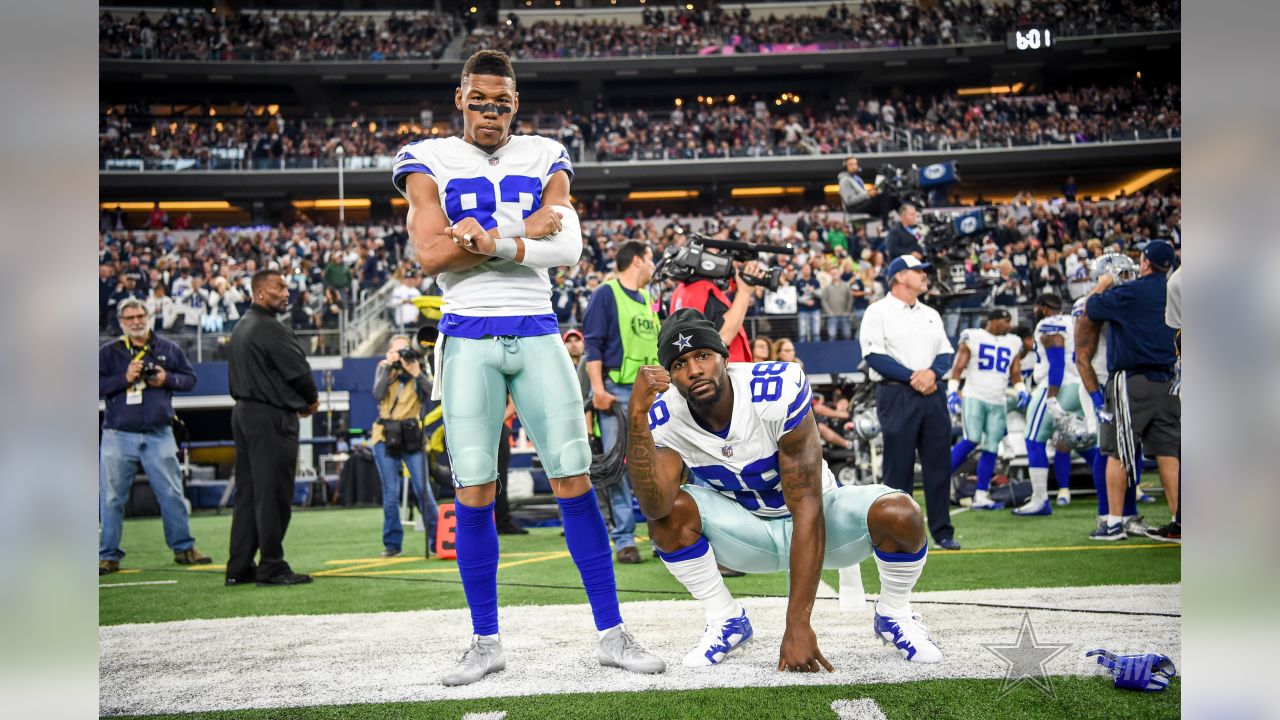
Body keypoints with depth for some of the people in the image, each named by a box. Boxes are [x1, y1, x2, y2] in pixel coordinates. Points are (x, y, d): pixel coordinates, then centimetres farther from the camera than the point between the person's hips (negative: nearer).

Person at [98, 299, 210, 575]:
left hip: (159, 435, 1)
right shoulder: (108, 352, 6)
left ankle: (183, 548, 13)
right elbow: (97, 385, 0)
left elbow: (190, 378, 11)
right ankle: (109, 555, 11)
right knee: (111, 498, 2)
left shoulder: (169, 349, 10)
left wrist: (167, 379, -7)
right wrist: (124, 378, -13)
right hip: (118, 436, -1)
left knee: (172, 494, 3)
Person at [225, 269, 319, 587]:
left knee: (247, 493, 12)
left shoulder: (241, 327, 17)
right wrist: (311, 400, 5)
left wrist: (300, 399, 11)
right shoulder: (270, 329, -14)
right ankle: (272, 567, 0)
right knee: (273, 493, -4)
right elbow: (299, 370, -15)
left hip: (244, 413, 10)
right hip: (271, 418, -10)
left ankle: (239, 567, 15)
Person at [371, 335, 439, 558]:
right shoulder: (383, 368, 8)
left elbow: (433, 392, -10)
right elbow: (377, 394, -10)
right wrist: (388, 367, -13)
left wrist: (417, 374, -18)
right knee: (391, 494, 2)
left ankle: (436, 539, 4)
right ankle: (392, 543, 10)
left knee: (423, 489, -5)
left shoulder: (419, 369, 7)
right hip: (385, 437, 0)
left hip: (411, 436, 0)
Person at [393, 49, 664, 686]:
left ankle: (611, 633, 6)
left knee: (574, 480, -1)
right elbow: (431, 255, -9)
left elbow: (567, 247, -4)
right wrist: (524, 231, -9)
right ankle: (486, 641, 14)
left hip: (537, 333, 1)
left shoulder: (544, 159, 10)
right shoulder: (429, 161, 6)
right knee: (474, 491, 0)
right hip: (468, 338, -1)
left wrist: (488, 240, -14)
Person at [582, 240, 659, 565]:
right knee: (619, 466, -5)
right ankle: (624, 539, 0)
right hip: (617, 393, -7)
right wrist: (598, 388, -16)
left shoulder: (647, 298, 20)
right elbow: (593, 344, -8)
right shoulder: (606, 294, -2)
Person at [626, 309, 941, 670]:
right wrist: (637, 418, -47)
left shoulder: (777, 392, -31)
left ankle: (894, 616, 2)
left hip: (816, 524, -2)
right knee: (670, 512, -26)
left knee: (900, 514, -30)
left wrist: (797, 624, -33)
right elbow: (655, 507, -35)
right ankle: (726, 622, -3)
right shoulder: (666, 417, -20)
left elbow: (807, 509, -31)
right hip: (748, 533, 2)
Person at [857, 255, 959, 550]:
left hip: (932, 394, 6)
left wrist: (932, 372, -8)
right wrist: (912, 378, -16)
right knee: (899, 468, -2)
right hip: (896, 395, -6)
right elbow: (874, 356, -11)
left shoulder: (930, 314, 19)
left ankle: (942, 531, 12)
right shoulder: (878, 311, -1)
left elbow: (946, 353, 14)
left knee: (939, 465, 5)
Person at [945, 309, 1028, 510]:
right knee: (972, 440, -21)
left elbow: (1015, 375, 17)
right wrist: (952, 392, -13)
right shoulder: (973, 338, -2)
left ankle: (981, 497, 9)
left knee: (991, 449, 3)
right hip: (974, 397, -5)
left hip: (998, 403, 5)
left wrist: (1021, 391, -1)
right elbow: (958, 368, -3)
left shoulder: (1014, 344, 12)